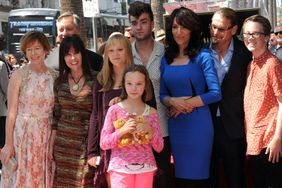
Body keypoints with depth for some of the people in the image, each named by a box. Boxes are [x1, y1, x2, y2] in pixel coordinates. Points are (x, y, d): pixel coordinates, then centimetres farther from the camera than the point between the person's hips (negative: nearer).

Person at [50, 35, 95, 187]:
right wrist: (51, 145, 10)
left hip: (86, 142, -3)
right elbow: (55, 115, 11)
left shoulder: (94, 81, -6)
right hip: (62, 144, 3)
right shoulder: (60, 82, 6)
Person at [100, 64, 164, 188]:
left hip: (146, 168, 2)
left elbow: (159, 147, 5)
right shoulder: (114, 110, -1)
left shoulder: (151, 112, 5)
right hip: (120, 167, -2)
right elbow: (103, 144, -2)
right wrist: (122, 131, -17)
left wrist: (150, 130, -13)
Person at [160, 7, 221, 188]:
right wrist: (173, 102, -11)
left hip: (198, 123, -4)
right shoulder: (166, 59, 8)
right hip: (175, 124, 4)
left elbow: (215, 93, -11)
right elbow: (162, 94, 10)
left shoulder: (203, 56, -6)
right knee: (181, 173, 12)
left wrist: (187, 104, -10)